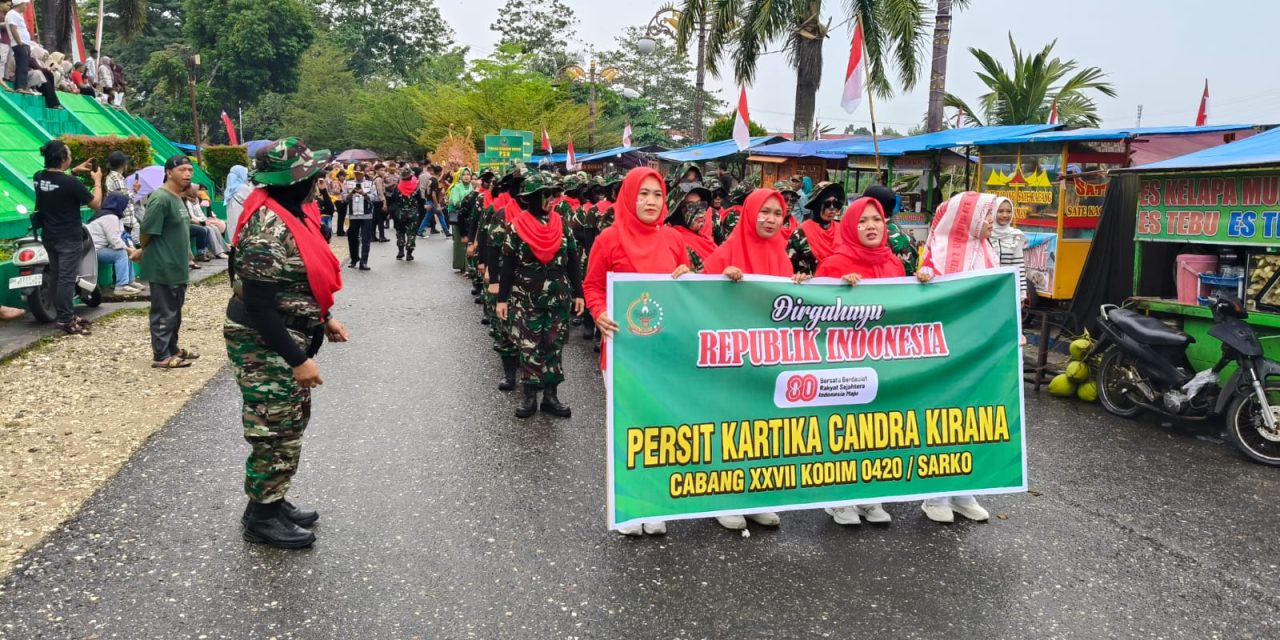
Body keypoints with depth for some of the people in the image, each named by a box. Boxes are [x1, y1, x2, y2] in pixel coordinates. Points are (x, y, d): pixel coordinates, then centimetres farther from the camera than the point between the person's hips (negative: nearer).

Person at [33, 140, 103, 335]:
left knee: (56, 277, 14)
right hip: (69, 239, -8)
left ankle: (67, 314, 24)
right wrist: (98, 181, 0)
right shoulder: (70, 183, -22)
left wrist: (74, 171, 18)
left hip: (50, 237, 8)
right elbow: (96, 203, -12)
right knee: (66, 279, -5)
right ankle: (65, 321, -2)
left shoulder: (39, 177, 1)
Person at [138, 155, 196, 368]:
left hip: (177, 266, 10)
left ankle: (172, 348, 30)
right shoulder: (160, 198, -20)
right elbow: (147, 231, -18)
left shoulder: (178, 198, 12)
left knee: (175, 311, 18)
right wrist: (143, 253, -3)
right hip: (163, 266, -10)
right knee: (164, 313, -2)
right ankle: (161, 356, 6)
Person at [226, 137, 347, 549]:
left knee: (291, 426, 19)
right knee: (275, 433, 2)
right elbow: (259, 305, -27)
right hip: (266, 348, -10)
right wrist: (298, 359, -25)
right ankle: (261, 516, 18)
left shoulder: (291, 213, 6)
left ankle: (274, 500, 34)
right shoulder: (268, 227, -25)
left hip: (289, 339, 10)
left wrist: (324, 318, 17)